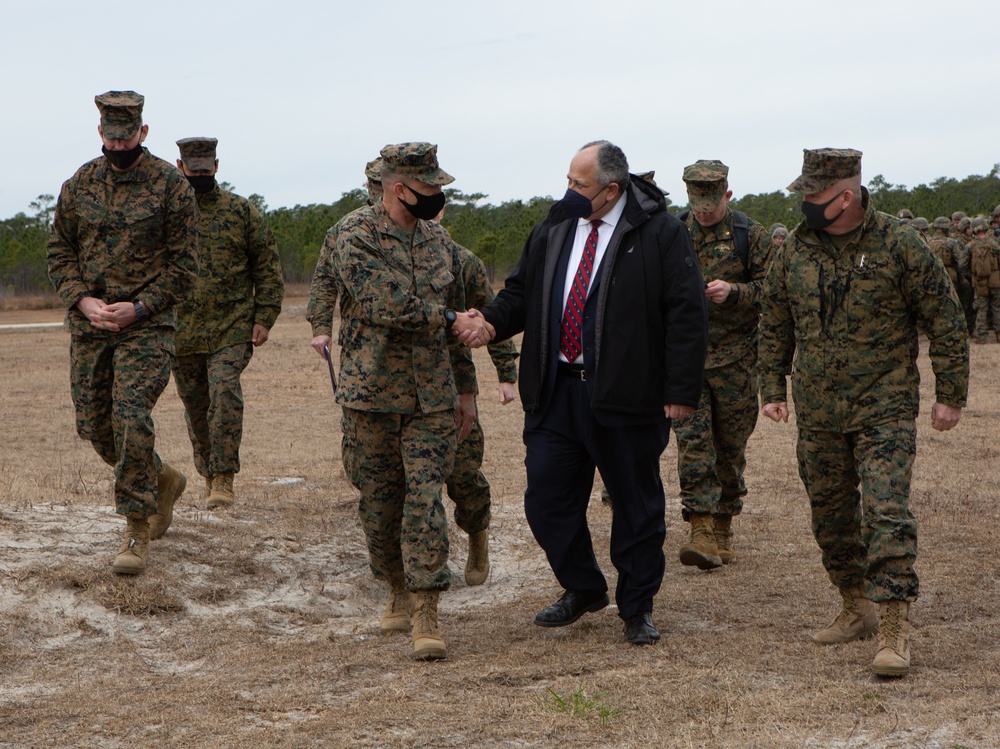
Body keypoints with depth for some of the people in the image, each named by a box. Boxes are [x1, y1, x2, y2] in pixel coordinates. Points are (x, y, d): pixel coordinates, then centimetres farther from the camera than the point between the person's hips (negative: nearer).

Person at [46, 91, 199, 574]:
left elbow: (183, 264, -3)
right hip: (87, 324, 5)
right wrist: (83, 301, -6)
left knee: (130, 416, -16)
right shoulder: (79, 184, 7)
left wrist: (138, 308, -13)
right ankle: (161, 479, 32)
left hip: (146, 323, -5)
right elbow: (59, 251, 10)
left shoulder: (170, 185, -4)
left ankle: (137, 528, -5)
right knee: (93, 425, 8)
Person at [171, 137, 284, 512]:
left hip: (231, 328, -2)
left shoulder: (241, 211, 3)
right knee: (195, 405, 9)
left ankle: (224, 478, -13)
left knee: (225, 393, -18)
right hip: (181, 330, 2)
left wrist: (264, 317, -2)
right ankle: (208, 475, 26)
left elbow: (267, 266, 6)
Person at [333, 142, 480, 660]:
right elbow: (385, 306, -20)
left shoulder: (438, 240, 11)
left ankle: (426, 615, -7)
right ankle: (398, 590, 29)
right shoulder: (355, 234, -8)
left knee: (425, 500, -7)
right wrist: (449, 319, -13)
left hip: (432, 395, 3)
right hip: (370, 393, -3)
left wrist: (465, 388, 21)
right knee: (379, 502, 8)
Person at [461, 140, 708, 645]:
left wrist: (682, 392, -13)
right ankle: (582, 590, 27)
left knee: (635, 504, 5)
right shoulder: (553, 231, 11)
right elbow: (521, 292, 19)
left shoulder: (660, 234, -6)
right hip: (555, 393, 5)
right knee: (547, 499, 5)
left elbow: (686, 314, -8)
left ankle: (637, 608, 20)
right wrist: (492, 323, -3)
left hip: (627, 396, -5)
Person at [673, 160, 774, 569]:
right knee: (693, 443, -11)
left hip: (734, 356, -1)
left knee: (730, 447, 7)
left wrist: (732, 292, -17)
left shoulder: (751, 236, 0)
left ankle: (723, 528, 21)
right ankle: (702, 533, -14)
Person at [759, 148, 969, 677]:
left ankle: (894, 632, -15)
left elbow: (945, 320, -3)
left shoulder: (898, 246, -9)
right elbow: (774, 326, 17)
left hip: (884, 411, -5)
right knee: (830, 515, 12)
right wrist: (772, 389, 13)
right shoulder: (795, 249, 5)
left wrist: (950, 395, -3)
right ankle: (856, 610, 29)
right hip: (817, 414, 5)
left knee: (885, 513, -15)